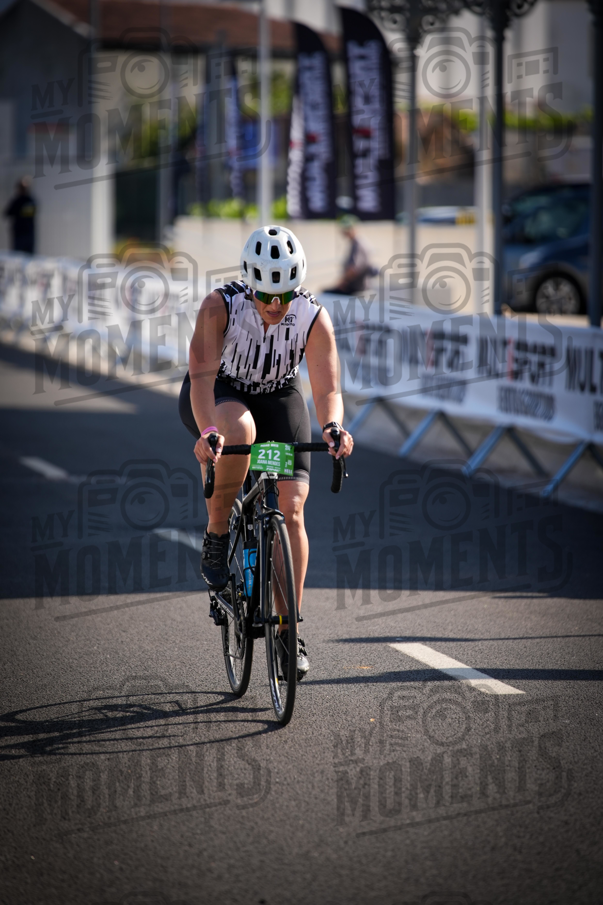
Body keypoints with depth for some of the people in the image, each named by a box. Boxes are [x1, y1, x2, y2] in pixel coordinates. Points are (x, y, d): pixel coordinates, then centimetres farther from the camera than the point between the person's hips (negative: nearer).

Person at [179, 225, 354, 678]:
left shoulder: (314, 318, -23)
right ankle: (216, 537, -17)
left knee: (291, 509, -13)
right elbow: (202, 374, -37)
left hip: (278, 398, 2)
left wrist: (332, 427, -48)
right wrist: (207, 431, -54)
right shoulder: (220, 306, -29)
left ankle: (290, 630, -2)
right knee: (239, 430, -39)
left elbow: (328, 388, -26)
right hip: (219, 396, -2)